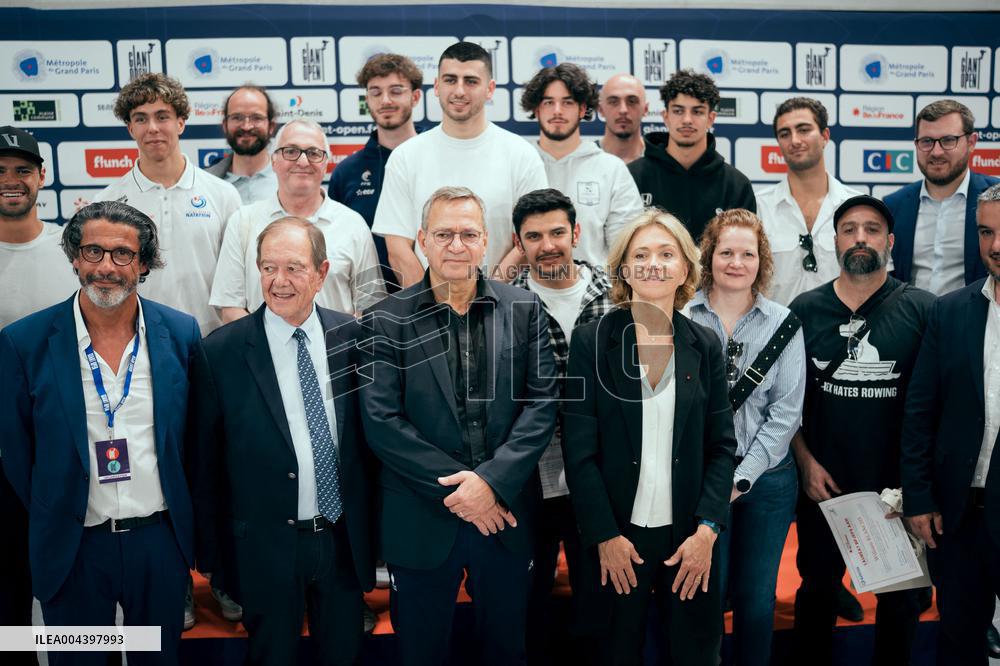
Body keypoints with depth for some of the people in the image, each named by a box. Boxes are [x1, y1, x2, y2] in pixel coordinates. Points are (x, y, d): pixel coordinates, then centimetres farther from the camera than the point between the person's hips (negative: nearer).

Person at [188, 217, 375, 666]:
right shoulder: (221, 351, -10)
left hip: (346, 541, 3)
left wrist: (375, 528, 6)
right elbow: (204, 461, -4)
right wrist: (211, 556, -1)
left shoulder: (353, 336, -3)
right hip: (267, 546, -2)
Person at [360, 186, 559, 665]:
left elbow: (542, 402, -4)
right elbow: (381, 422, -10)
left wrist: (492, 480, -15)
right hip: (422, 521, -1)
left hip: (507, 513, 2)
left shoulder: (524, 310, 2)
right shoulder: (388, 321, -4)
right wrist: (456, 488, -14)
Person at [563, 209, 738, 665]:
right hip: (615, 536, -2)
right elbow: (579, 449, -7)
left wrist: (707, 529, -7)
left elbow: (722, 446, 3)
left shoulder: (705, 346, 3)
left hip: (690, 535, 2)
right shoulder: (592, 341, -6)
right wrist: (605, 535, -10)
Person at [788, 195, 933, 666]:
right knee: (818, 588, 17)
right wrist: (806, 461, -5)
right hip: (823, 482, 1)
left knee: (900, 596, 15)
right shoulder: (805, 310, -1)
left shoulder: (922, 309, -7)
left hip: (898, 484, -1)